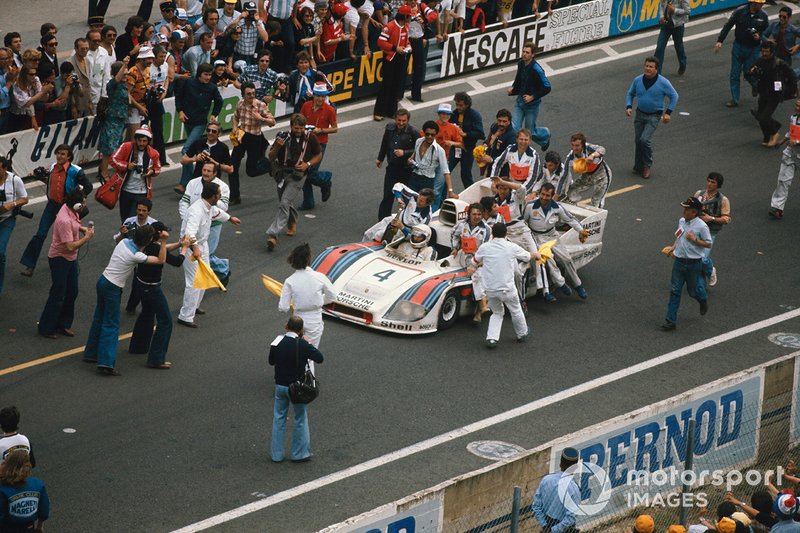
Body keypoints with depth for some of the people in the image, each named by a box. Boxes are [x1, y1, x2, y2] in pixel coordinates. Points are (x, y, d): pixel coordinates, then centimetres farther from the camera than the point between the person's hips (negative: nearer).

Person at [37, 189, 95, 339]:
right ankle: (46, 328, 15)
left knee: (72, 292, 18)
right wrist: (87, 237, -21)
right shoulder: (64, 221, -33)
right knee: (58, 295, 1)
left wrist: (82, 228, 0)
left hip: (71, 259, 9)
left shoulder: (71, 210, -5)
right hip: (60, 259, -9)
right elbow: (70, 246, -32)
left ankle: (63, 325, 32)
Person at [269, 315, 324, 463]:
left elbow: (271, 361, 7)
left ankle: (276, 454, 20)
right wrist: (308, 343, -2)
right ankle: (300, 453, 19)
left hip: (280, 386, 4)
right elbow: (319, 358, -13)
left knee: (279, 418, 16)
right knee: (300, 419, 12)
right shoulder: (302, 345, -20)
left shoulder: (277, 342, -6)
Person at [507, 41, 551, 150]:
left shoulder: (536, 70, -24)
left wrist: (533, 97, -21)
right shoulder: (521, 64, -2)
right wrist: (513, 88, 3)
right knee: (513, 128, -4)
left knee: (530, 132, 8)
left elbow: (547, 88, -21)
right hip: (520, 100, 6)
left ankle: (545, 135, 39)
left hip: (532, 104, -6)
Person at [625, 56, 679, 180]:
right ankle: (638, 166, 25)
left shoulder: (663, 82, -14)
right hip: (640, 114, 4)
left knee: (645, 139, -18)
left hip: (654, 116, -4)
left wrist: (668, 112, -9)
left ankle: (647, 166, 2)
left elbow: (674, 96, -3)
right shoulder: (638, 80, -3)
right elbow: (630, 94, 12)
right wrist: (628, 107, -5)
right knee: (637, 140, 7)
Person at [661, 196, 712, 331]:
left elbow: (709, 244, -11)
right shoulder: (681, 221, 4)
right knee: (674, 291, 2)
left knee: (693, 290, 10)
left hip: (693, 263, -5)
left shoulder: (701, 226, -16)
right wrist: (673, 248, 8)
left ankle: (703, 300, 46)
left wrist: (694, 240, -22)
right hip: (679, 261, 5)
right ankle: (671, 320, 5)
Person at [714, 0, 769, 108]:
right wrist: (720, 40, -10)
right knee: (734, 74, 3)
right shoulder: (740, 11, -12)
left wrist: (759, 36, -15)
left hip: (753, 49, 0)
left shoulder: (763, 16, -7)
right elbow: (728, 26, -6)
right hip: (738, 46, 0)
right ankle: (734, 99, 13)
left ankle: (756, 85, 33)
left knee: (748, 73, -1)